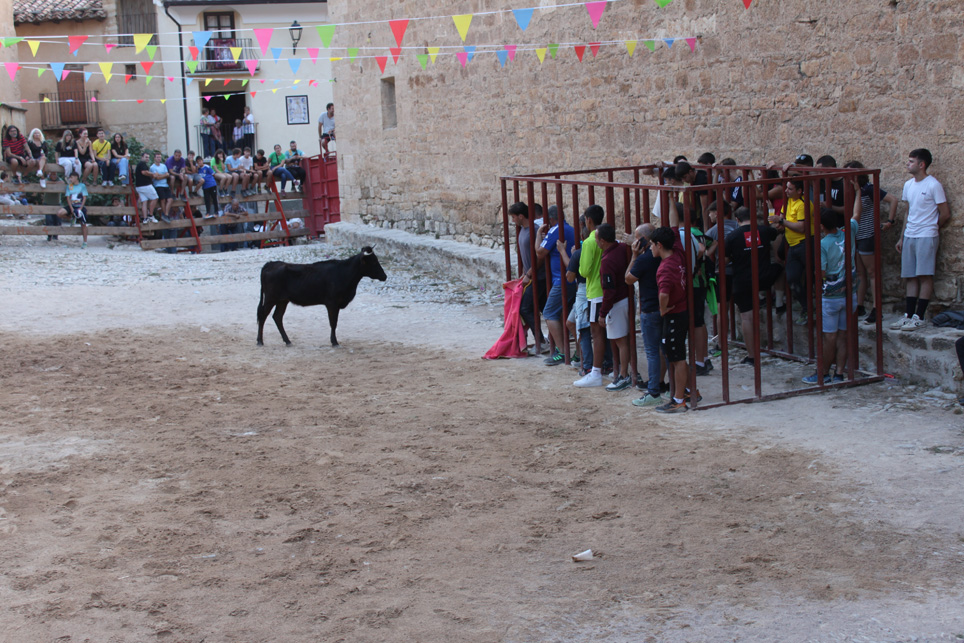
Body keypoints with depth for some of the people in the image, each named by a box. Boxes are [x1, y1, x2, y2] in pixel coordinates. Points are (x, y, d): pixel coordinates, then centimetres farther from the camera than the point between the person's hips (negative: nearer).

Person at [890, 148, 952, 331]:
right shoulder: (908, 185, 12)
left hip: (926, 237, -7)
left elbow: (945, 214, -5)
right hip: (909, 237, 7)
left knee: (925, 276, -4)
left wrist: (931, 229, 7)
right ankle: (908, 315, 10)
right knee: (910, 277, 7)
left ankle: (919, 317, -3)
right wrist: (902, 237, 17)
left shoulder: (933, 185, -9)